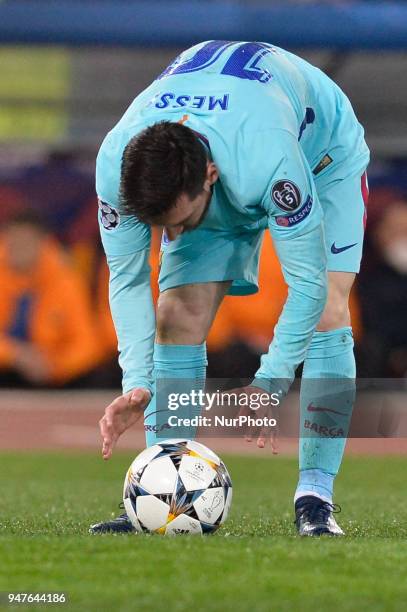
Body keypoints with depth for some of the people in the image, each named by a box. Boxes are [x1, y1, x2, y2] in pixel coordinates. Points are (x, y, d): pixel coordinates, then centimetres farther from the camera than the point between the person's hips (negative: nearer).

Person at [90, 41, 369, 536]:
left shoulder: (267, 161, -48)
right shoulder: (115, 163, -35)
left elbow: (307, 283, -37)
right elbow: (126, 277, -21)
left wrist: (268, 384, -41)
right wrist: (137, 383, -30)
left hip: (322, 155, -4)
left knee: (324, 312, -21)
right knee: (177, 317, -12)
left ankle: (315, 498, -19)